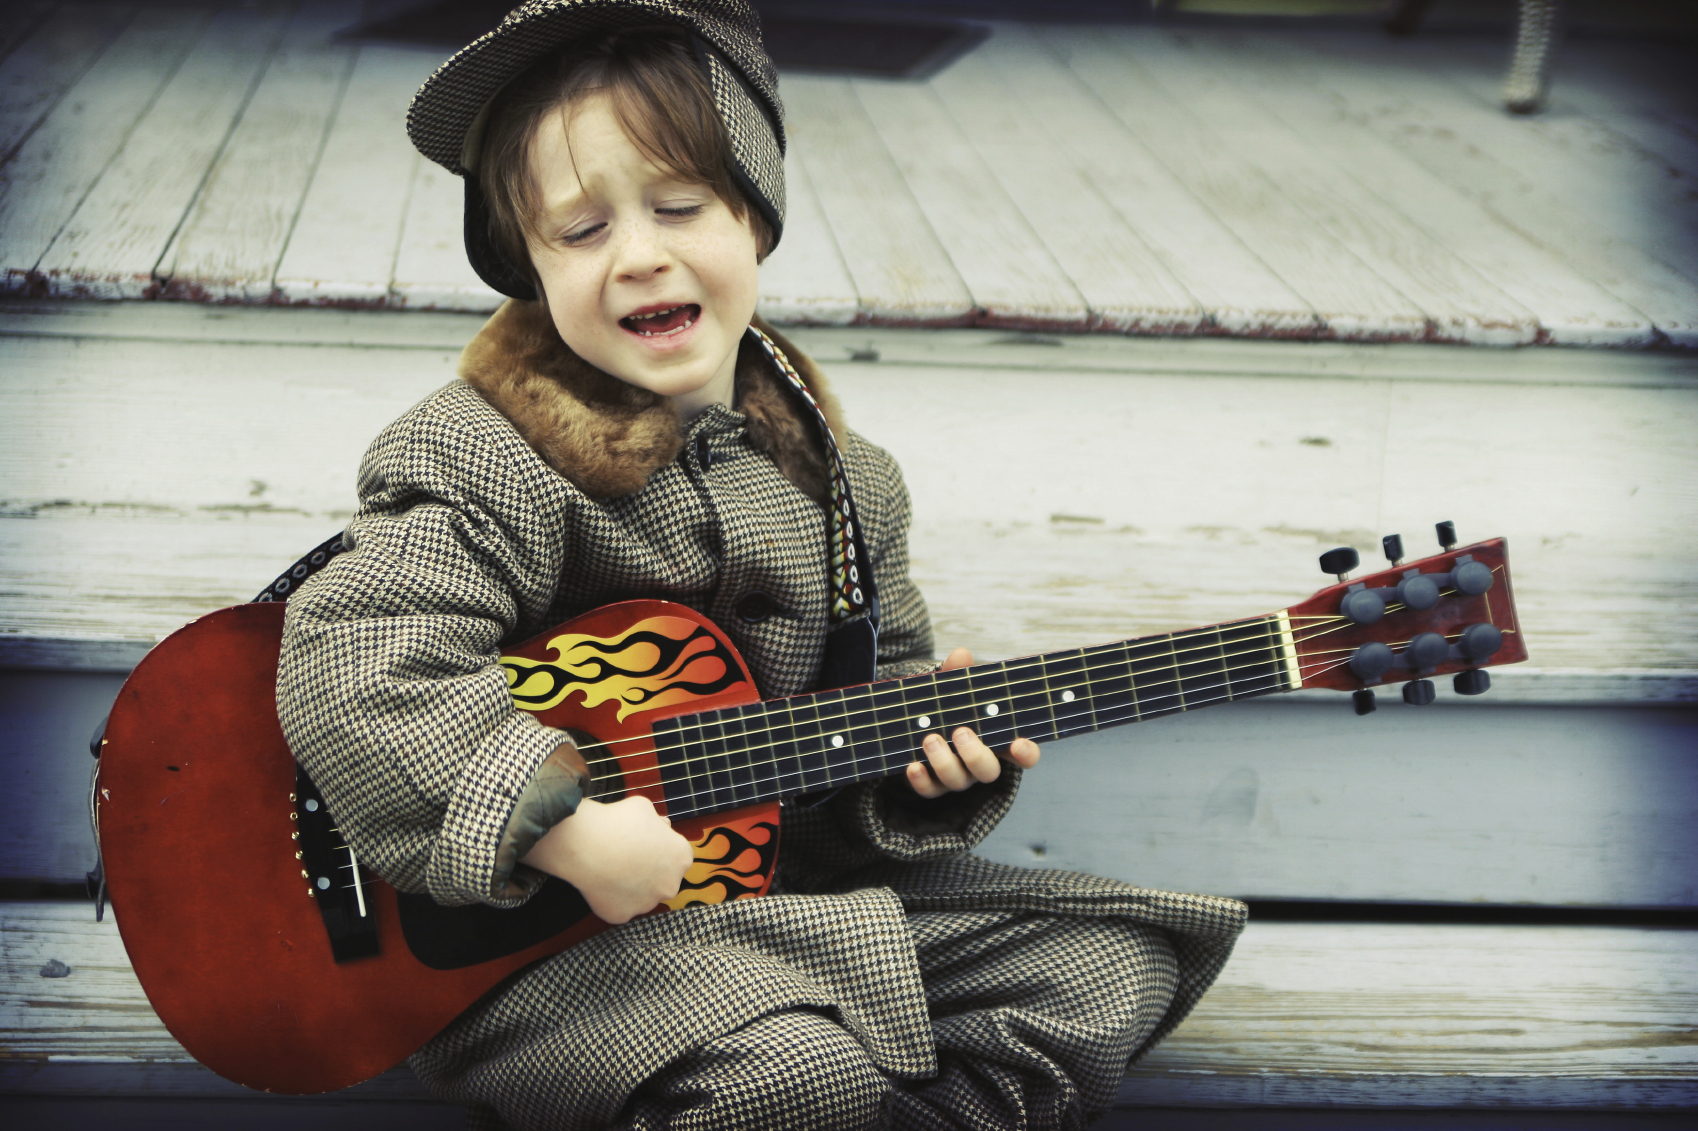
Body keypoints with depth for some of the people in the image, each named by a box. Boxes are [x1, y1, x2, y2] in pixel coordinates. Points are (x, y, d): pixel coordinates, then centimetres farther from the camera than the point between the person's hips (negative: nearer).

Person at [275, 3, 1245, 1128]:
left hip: (798, 892, 6)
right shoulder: (491, 460, -13)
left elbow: (882, 688, 18)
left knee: (1116, 962, -3)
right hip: (544, 945, -6)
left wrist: (932, 748, -6)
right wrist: (562, 827, -31)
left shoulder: (838, 479, 7)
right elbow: (348, 669, -26)